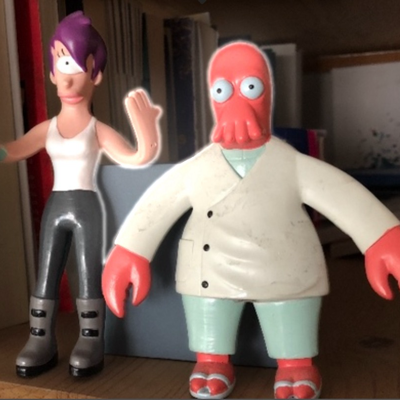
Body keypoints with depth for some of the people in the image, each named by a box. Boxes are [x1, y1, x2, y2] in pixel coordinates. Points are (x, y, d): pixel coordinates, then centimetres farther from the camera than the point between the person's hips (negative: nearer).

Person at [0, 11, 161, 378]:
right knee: (46, 277, 8)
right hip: (55, 206, 5)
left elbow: (135, 157, -17)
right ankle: (41, 341, 18)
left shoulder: (98, 131, -8)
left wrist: (146, 131, -33)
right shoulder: (47, 128, 5)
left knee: (89, 277, 2)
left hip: (86, 208, -5)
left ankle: (91, 343, 11)